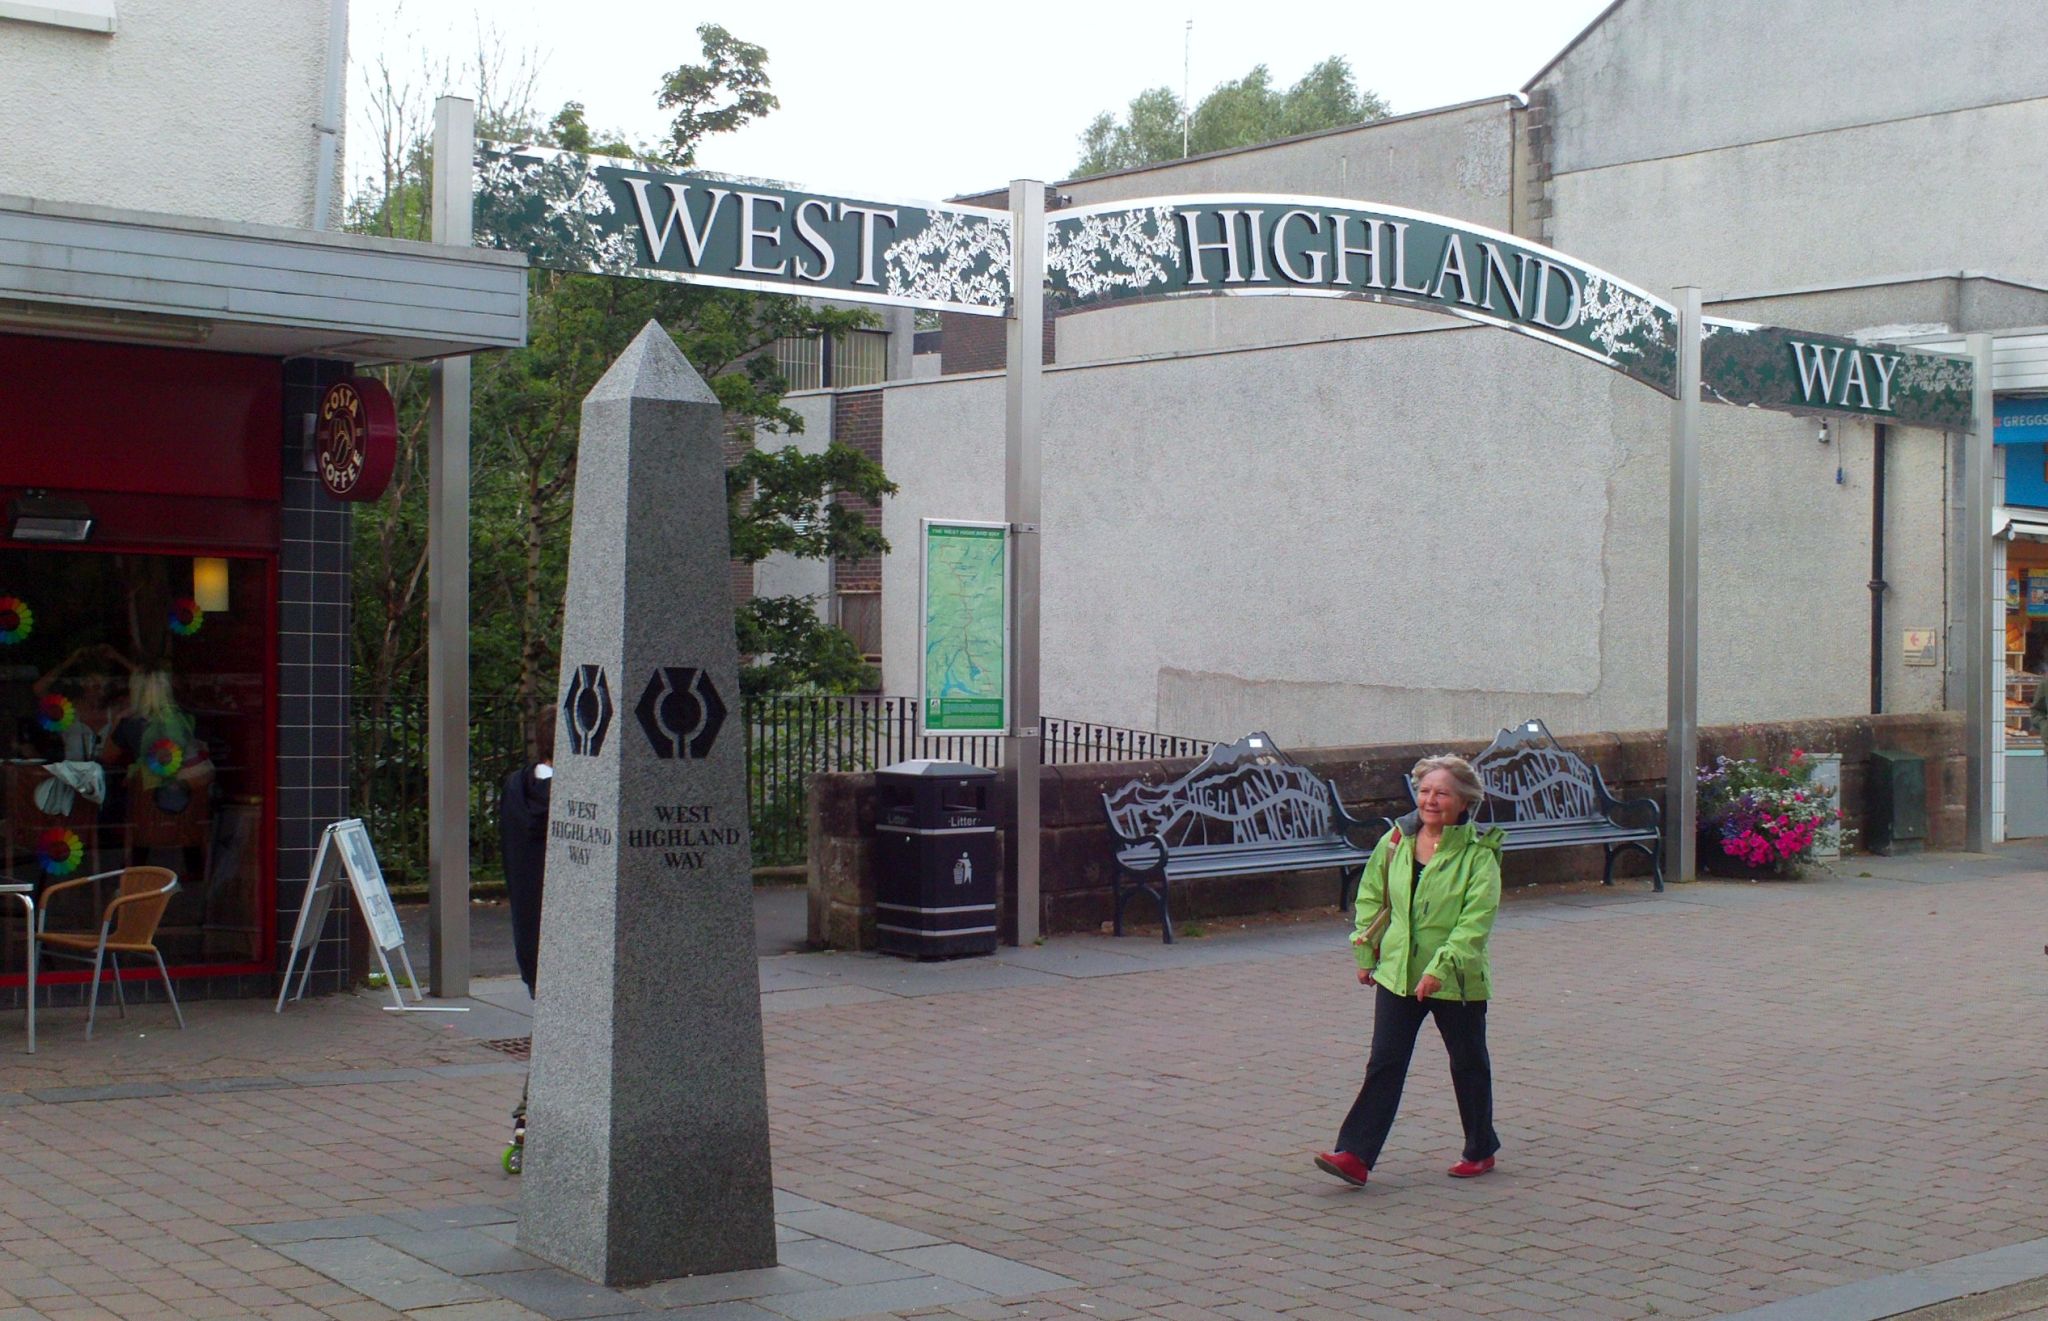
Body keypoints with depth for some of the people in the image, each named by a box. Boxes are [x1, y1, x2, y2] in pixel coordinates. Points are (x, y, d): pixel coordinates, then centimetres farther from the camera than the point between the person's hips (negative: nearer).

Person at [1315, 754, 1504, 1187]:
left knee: (1468, 1064, 13)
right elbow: (1371, 895, 15)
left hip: (1456, 980, -3)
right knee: (1384, 1063, -2)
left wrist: (1441, 967, -26)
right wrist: (1366, 953, 12)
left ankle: (1481, 1151, 31)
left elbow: (1477, 919, -19)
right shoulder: (1395, 842, 2)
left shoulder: (1479, 854, -12)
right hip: (1397, 972, 3)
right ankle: (1355, 1155, -5)